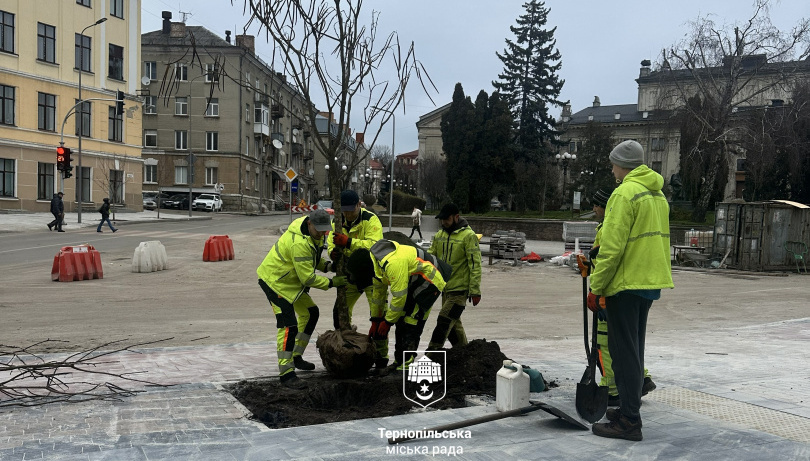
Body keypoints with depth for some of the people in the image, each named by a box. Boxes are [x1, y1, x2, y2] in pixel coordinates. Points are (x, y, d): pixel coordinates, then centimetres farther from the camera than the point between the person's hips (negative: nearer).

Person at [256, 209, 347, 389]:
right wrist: (331, 283, -18)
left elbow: (313, 257, 13)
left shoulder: (314, 232, -2)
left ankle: (296, 357, 31)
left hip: (291, 280, 10)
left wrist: (327, 266, -5)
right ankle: (286, 373, -12)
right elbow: (308, 278, -27)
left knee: (310, 313, 19)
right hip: (274, 280, -10)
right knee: (288, 326, -17)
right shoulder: (300, 243, -32)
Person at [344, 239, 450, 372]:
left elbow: (399, 297, -28)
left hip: (429, 280, -10)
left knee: (411, 326, -14)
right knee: (401, 322, 8)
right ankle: (399, 361, 16)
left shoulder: (393, 264, -34)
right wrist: (376, 320, 14)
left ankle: (406, 364, -11)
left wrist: (388, 321, -15)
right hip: (413, 282, 10)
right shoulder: (375, 262, -2)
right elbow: (378, 292, 10)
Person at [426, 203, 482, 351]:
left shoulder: (468, 236, -12)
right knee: (453, 323, 16)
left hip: (459, 289, -7)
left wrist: (475, 291, -16)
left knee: (444, 321, -11)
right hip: (445, 288, 8)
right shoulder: (439, 235, 9)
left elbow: (475, 264, -14)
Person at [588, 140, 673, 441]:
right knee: (634, 349, 17)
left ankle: (629, 422, -2)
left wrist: (596, 287, -14)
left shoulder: (625, 193, -14)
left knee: (624, 352, -5)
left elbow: (611, 247, -20)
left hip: (626, 284, -9)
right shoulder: (658, 195, 16)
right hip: (650, 284, 9)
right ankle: (630, 409, 27)